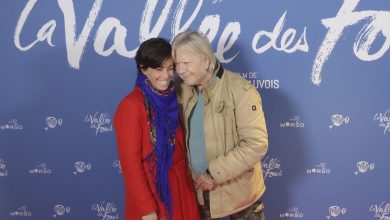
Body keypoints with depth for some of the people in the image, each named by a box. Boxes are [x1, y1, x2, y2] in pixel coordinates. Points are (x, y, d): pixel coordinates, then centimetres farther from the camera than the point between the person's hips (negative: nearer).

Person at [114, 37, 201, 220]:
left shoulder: (173, 97, 2)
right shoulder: (131, 106, -17)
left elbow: (180, 146, 8)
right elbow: (130, 163, -16)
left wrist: (188, 180, 5)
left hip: (181, 187, 6)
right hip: (153, 191, -6)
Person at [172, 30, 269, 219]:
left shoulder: (240, 91, -20)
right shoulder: (182, 90, -3)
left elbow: (256, 144, -23)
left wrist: (214, 173, -22)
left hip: (238, 191, -5)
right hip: (197, 190, 5)